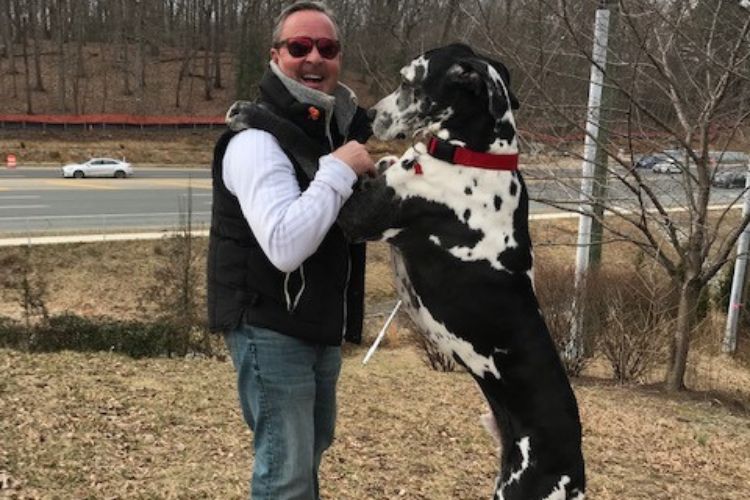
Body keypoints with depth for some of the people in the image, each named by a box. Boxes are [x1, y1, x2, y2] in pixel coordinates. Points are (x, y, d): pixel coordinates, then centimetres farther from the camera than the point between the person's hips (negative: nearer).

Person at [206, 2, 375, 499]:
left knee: (313, 443, 25)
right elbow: (286, 245, -35)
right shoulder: (259, 139, -20)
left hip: (320, 324, 9)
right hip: (270, 328, -9)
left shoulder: (340, 127, 9)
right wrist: (339, 170, -27)